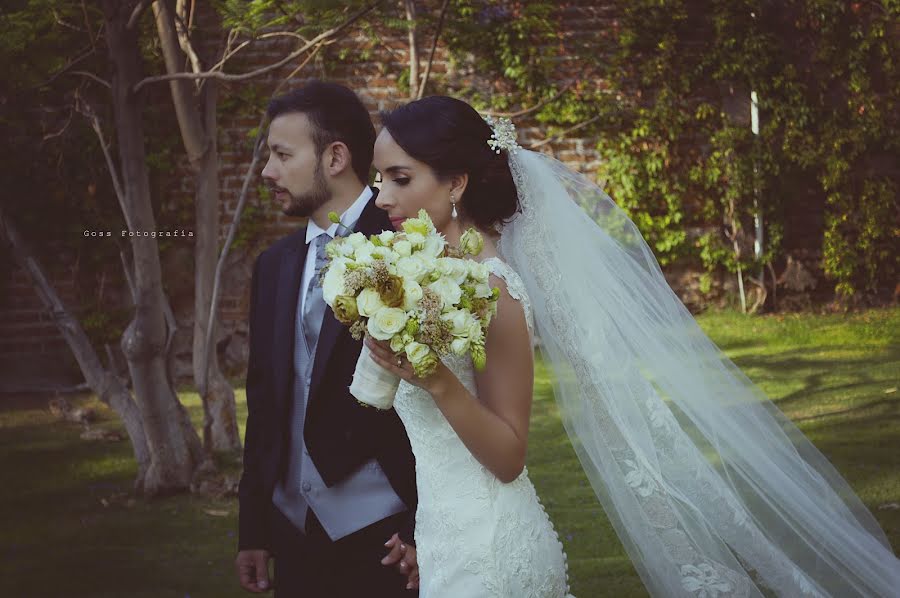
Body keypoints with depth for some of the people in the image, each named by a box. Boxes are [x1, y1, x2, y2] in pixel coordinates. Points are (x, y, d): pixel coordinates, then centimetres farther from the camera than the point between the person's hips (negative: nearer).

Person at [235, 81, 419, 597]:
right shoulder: (275, 265, 11)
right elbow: (265, 402, 14)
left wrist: (425, 531, -13)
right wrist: (253, 530, 13)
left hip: (383, 539, -6)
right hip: (295, 535, 6)